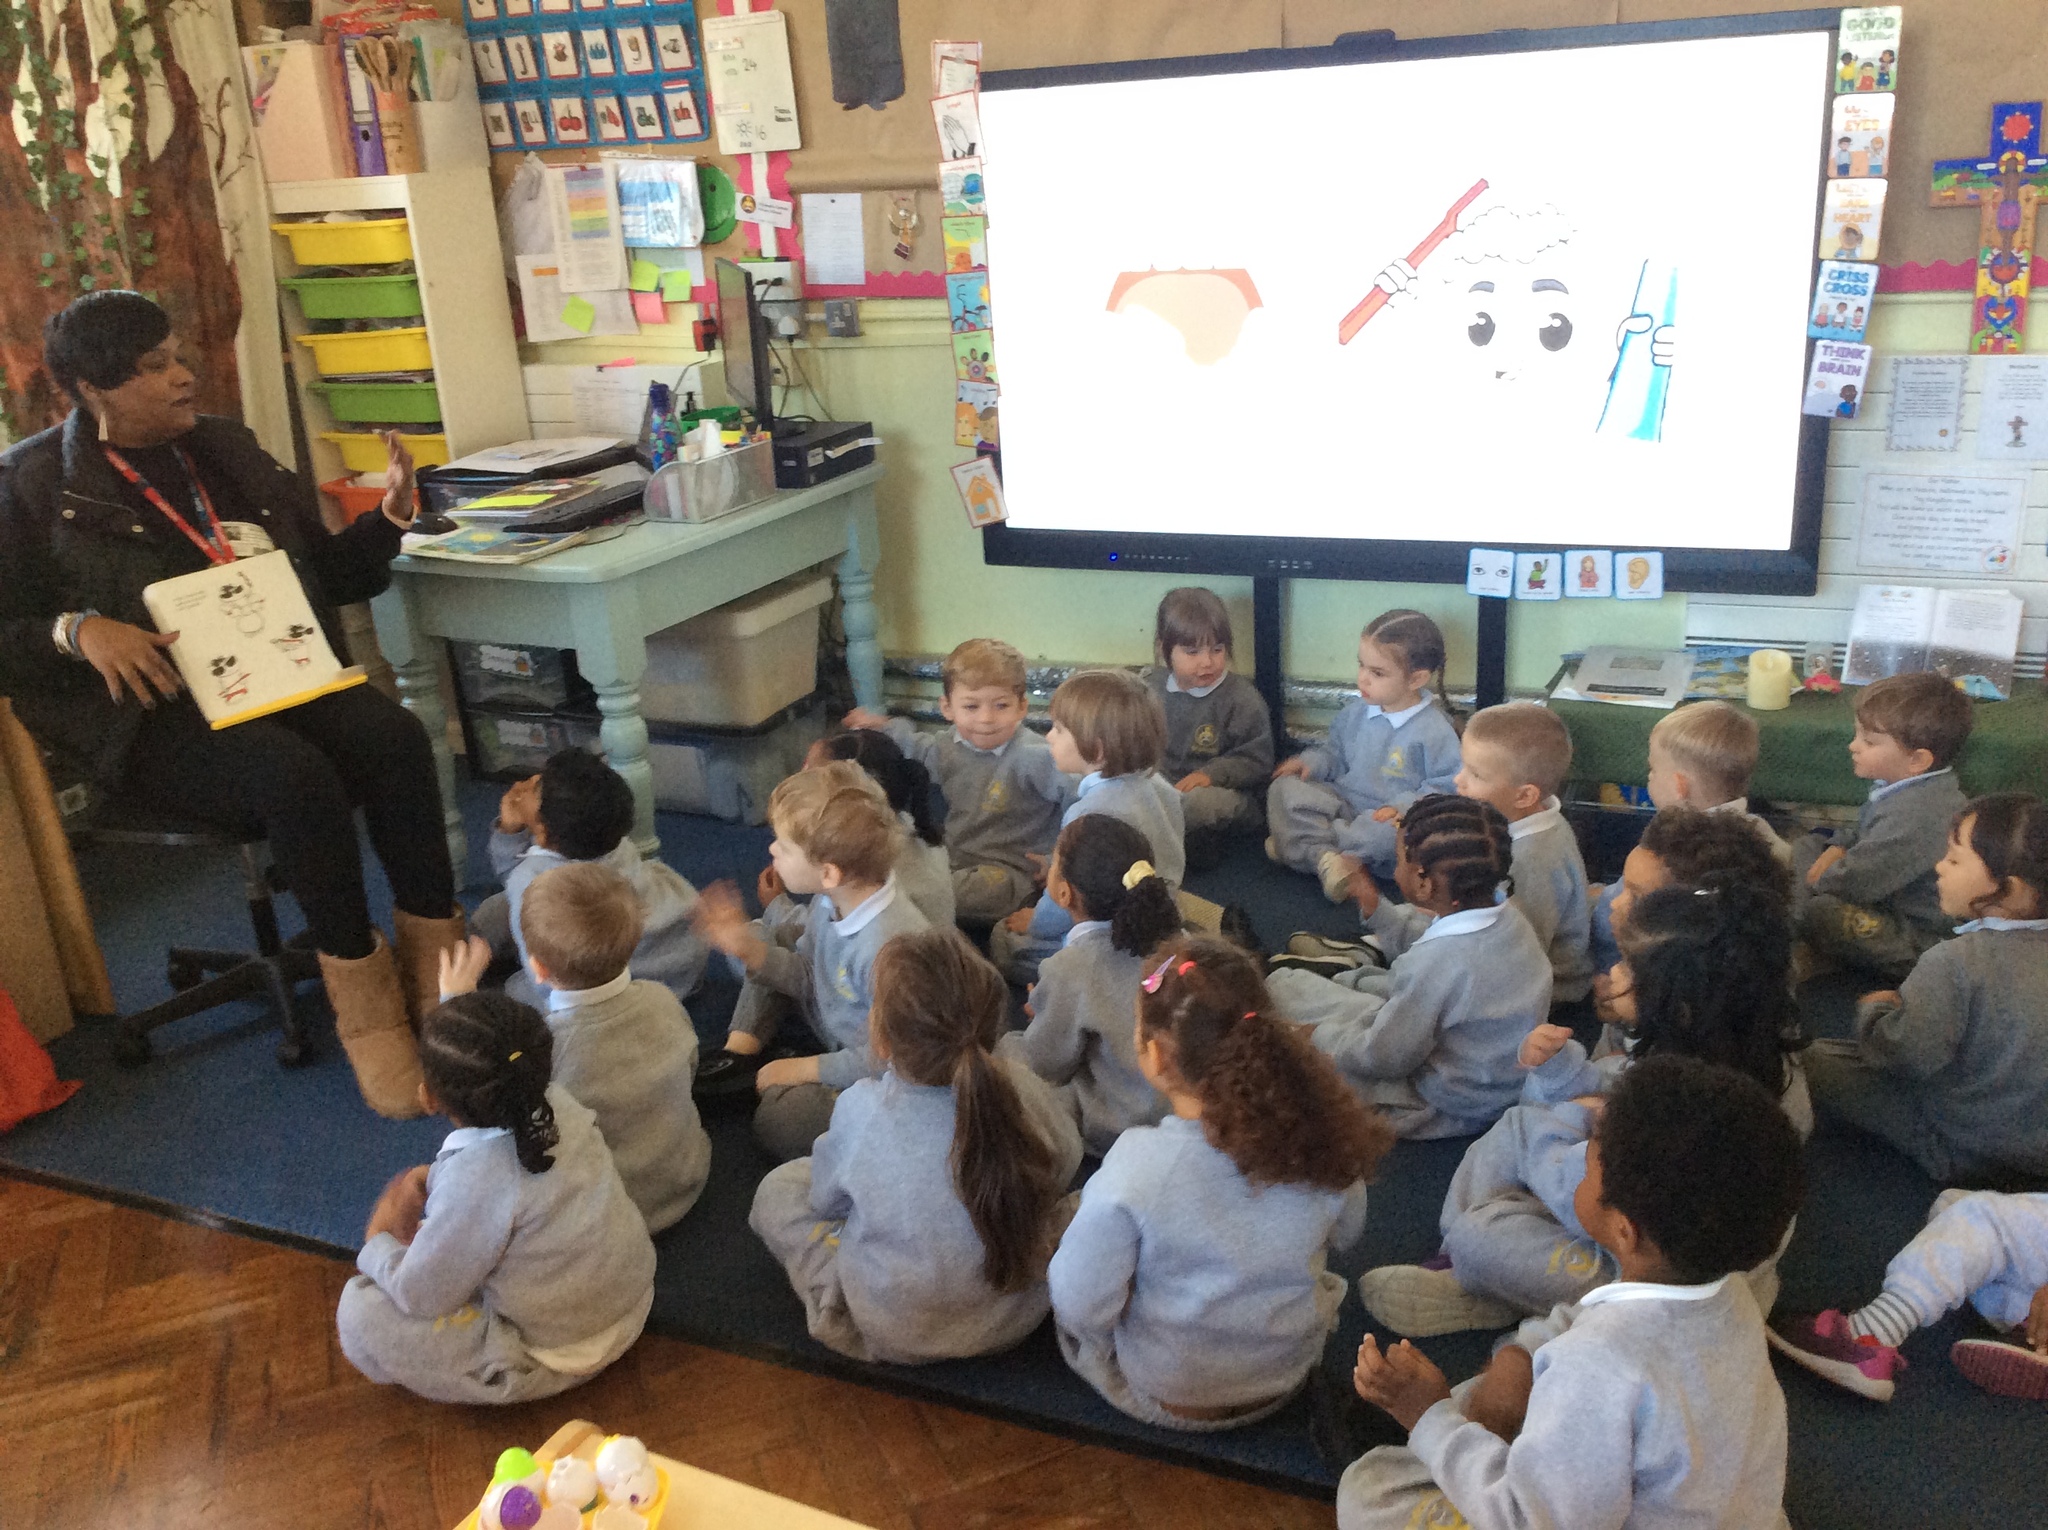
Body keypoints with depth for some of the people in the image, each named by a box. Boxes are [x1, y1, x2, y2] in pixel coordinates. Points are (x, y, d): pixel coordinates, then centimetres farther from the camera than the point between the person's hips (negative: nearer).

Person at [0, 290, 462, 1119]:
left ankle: (435, 968, -20)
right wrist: (77, 631, -21)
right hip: (155, 715, -5)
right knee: (297, 774, -34)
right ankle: (365, 1007, -21)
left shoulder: (224, 448, 16)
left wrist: (390, 517, 4)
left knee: (393, 735, -26)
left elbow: (324, 573, 21)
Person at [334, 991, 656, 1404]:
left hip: (555, 1360, -7)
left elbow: (420, 1295, -19)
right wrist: (431, 1178, -2)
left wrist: (377, 1243, -1)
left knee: (360, 1310, -4)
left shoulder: (474, 1181, -34)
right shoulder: (557, 1102, -14)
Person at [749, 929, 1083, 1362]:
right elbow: (1065, 1164, -1)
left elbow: (826, 1200, -7)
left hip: (898, 1336, -2)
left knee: (778, 1188, 14)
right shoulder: (1021, 1090, -21)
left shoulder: (862, 1111, -27)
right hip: (1018, 1316, 2)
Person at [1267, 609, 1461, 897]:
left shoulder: (1435, 731, -11)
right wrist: (1311, 762, 0)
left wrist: (1404, 806, -24)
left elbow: (1446, 787, -10)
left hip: (1389, 817, -5)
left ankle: (1303, 840, -30)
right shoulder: (1355, 713, 8)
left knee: (1398, 832, -41)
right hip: (1343, 801, 5)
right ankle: (1327, 858, -34)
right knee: (1284, 787, -16)